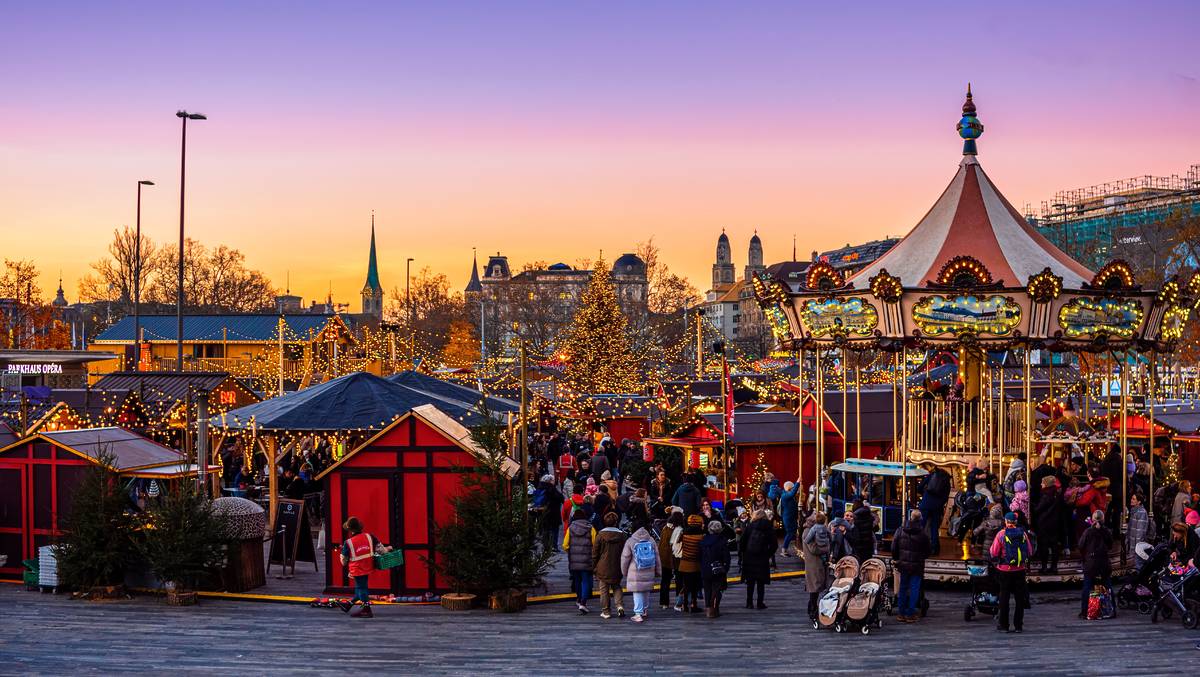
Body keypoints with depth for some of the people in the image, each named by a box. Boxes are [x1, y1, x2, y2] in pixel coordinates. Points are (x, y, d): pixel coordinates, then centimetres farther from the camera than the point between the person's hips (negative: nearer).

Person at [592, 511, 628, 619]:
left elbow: (595, 552, -3)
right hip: (617, 569, 2)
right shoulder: (622, 535, -3)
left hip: (603, 568, -2)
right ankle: (620, 605, -3)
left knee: (604, 589, 7)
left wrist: (594, 566, 7)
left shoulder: (601, 535, -8)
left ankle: (606, 611, 9)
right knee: (616, 587, 18)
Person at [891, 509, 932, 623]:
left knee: (903, 588, 13)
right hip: (917, 565, -3)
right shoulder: (923, 533, -12)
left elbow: (894, 546, -2)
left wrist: (896, 558, 14)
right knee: (914, 589, 3)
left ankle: (902, 613, 16)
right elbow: (927, 550, -2)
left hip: (903, 563, 3)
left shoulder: (900, 530, -5)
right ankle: (910, 614, 1)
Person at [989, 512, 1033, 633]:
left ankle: (1003, 624, 9)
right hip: (1020, 570, 2)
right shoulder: (1023, 533, -1)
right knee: (1020, 598, 9)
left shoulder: (1001, 534, -9)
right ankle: (1018, 625, 10)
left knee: (1004, 597, 6)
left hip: (1005, 570, -2)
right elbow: (1030, 551, 4)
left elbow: (994, 553, -8)